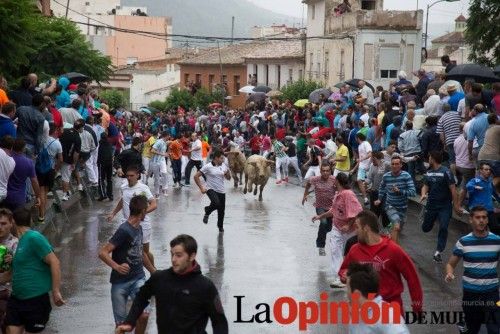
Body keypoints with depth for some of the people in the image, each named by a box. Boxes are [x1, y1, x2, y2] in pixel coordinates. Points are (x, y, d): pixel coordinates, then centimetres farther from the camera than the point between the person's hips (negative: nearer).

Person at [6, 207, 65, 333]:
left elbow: (55, 263, -18)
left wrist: (56, 292, -19)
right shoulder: (18, 242, 11)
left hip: (36, 299, -7)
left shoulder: (34, 238, -13)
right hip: (16, 299, 7)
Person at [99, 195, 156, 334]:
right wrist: (116, 267, -37)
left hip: (138, 278, 5)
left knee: (144, 315, -15)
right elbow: (102, 253, -22)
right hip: (120, 282, -5)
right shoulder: (124, 230, -17)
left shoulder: (138, 228, 8)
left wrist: (154, 272, 29)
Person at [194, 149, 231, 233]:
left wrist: (228, 173, -7)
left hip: (221, 190, 5)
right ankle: (207, 212, 2)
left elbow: (228, 178, 16)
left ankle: (220, 226, 36)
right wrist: (201, 188, -11)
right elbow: (196, 176, -8)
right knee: (216, 203, -32)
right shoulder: (208, 167, -11)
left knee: (221, 209, 9)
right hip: (211, 189, -5)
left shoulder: (224, 166, 4)